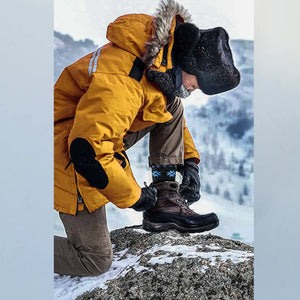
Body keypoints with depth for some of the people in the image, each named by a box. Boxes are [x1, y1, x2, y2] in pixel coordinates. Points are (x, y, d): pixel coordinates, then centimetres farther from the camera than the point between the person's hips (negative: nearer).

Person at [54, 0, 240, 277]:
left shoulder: (164, 57, -3)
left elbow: (173, 115, 15)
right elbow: (88, 152, -36)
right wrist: (134, 196, -22)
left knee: (172, 106, 1)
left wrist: (190, 161, 5)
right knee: (95, 262, -1)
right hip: (72, 159, -9)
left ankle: (165, 201, 1)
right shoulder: (121, 81, -34)